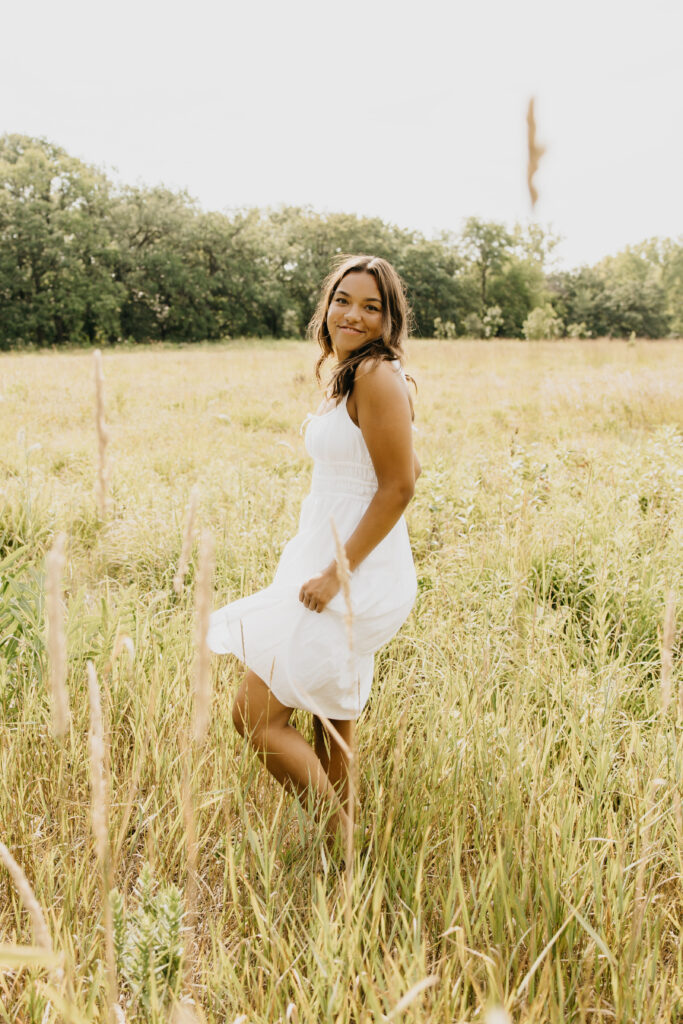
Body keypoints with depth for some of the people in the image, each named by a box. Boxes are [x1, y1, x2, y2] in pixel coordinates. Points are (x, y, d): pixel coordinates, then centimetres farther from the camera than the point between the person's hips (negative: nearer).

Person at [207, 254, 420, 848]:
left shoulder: (377, 375, -17)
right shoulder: (347, 376, 12)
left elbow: (399, 486, -20)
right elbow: (411, 470, 19)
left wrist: (338, 572, -19)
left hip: (355, 581, -10)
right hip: (329, 564, 10)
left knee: (255, 714, -5)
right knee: (330, 721, 19)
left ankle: (341, 840, 7)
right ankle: (343, 838, 34)